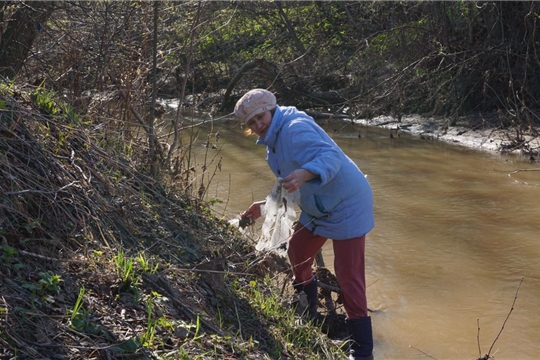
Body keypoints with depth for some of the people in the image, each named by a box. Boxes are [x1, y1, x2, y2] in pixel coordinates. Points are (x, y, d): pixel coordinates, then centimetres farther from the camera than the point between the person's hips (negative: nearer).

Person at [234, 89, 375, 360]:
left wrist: (304, 174, -55)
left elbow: (330, 157, -38)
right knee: (297, 255, 20)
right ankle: (307, 313, 43)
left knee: (348, 275, -10)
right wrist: (266, 205, 20)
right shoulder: (273, 140, 9)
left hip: (346, 207, -10)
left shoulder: (295, 129, -23)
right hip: (318, 209, 11)